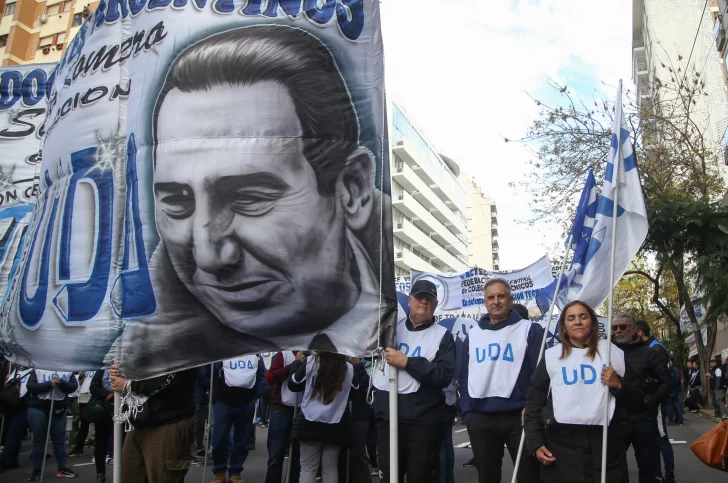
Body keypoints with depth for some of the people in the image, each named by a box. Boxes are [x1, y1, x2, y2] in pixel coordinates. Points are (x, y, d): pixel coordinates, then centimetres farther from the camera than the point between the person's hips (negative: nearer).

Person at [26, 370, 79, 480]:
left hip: (59, 409, 1)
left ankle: (63, 468, 15)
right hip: (38, 408, -1)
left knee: (60, 439, 8)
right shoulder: (37, 370, 4)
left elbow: (73, 386, -4)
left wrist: (61, 382, -20)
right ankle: (36, 470, 15)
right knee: (38, 439, 6)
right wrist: (49, 384, -19)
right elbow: (30, 387, -9)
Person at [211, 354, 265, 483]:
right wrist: (216, 393, -5)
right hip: (223, 402, -2)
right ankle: (219, 472, 16)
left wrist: (255, 395, 3)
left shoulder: (256, 354, 9)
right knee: (219, 439, -1)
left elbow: (262, 376, 12)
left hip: (247, 403, 3)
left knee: (241, 441, 8)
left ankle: (235, 472, 21)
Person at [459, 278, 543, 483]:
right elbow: (464, 377, 12)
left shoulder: (530, 330, 0)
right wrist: (467, 412, 4)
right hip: (480, 419, 4)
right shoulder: (473, 334, 11)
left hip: (519, 417, -3)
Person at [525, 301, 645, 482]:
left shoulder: (613, 352, 11)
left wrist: (619, 385, -5)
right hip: (562, 443, -1)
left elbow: (637, 401, 15)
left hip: (607, 442, 1)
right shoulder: (551, 356, 7)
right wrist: (536, 443, -2)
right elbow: (534, 404, 7)